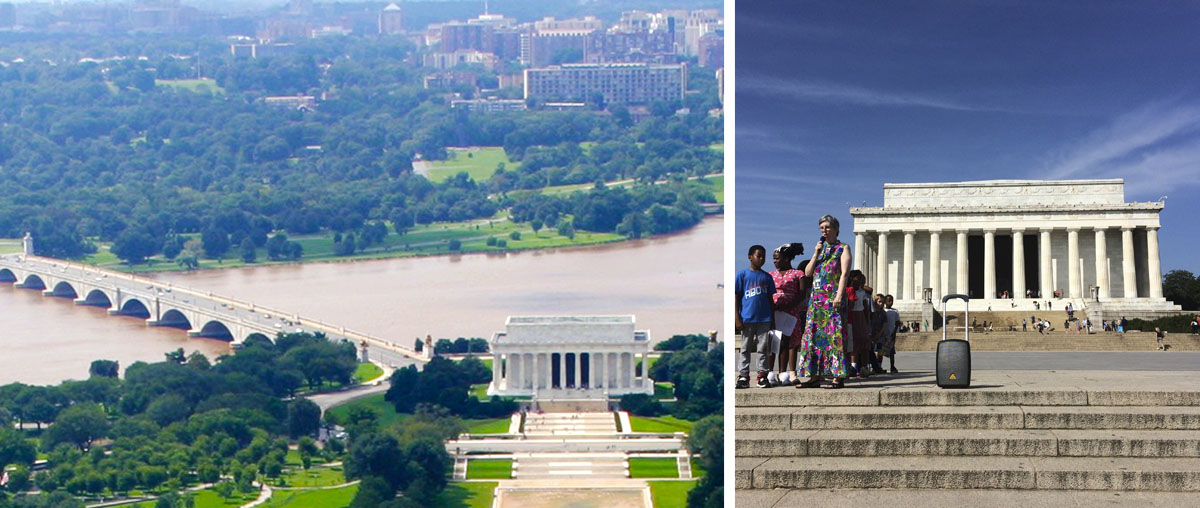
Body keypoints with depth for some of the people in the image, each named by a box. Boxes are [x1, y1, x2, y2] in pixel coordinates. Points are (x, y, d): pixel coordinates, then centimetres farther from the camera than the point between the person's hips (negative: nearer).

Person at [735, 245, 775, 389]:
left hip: (764, 319, 3)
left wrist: (772, 319, 11)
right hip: (747, 318, -2)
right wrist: (737, 318, -6)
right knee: (745, 348, 2)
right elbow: (736, 297, 0)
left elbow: (770, 298, 15)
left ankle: (762, 375, 10)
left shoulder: (767, 277, 10)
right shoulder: (742, 275, 1)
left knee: (763, 349, 5)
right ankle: (743, 376, 5)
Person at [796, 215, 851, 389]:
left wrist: (839, 295, -19)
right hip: (816, 298, 6)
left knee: (834, 335, -10)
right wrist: (816, 254, 0)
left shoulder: (843, 249, 4)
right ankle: (815, 376, 4)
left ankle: (838, 377, -11)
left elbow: (844, 273, -8)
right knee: (814, 335, 2)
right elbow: (808, 273, 13)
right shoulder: (820, 249, 21)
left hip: (833, 298, -6)